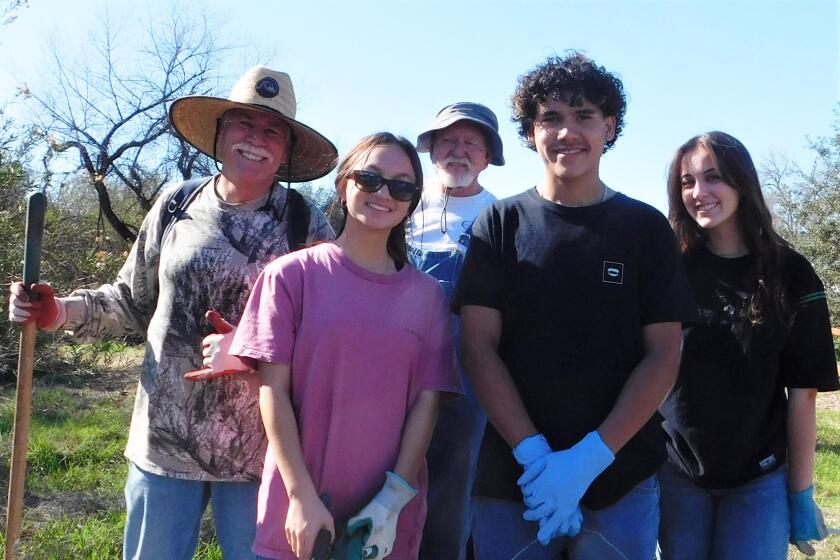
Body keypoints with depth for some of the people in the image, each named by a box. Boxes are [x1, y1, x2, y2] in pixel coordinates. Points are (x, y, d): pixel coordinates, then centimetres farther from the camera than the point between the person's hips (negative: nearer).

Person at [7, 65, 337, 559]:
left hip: (258, 450, -2)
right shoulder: (175, 208, 3)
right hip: (164, 440, 2)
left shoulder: (307, 225, -5)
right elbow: (132, 302, 12)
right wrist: (61, 312, -3)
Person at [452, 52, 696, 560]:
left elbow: (663, 355, -3)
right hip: (514, 477, 0)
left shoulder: (646, 227, 1)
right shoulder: (500, 225, 1)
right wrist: (535, 456, -15)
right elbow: (479, 347, -4)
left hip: (621, 479, 0)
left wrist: (590, 457, -14)